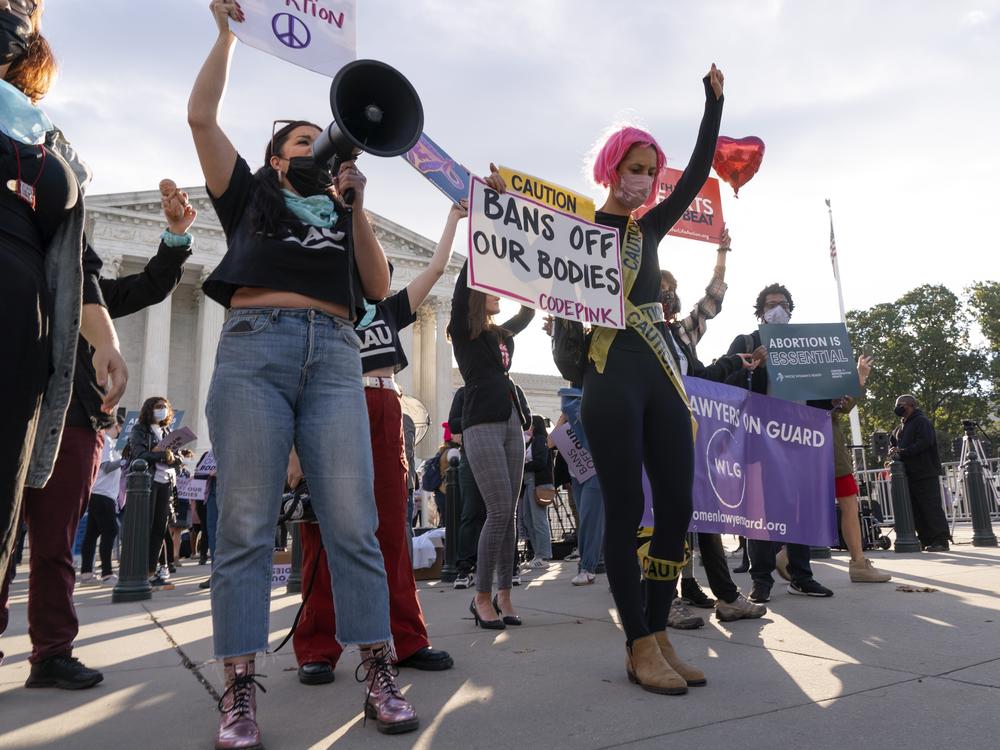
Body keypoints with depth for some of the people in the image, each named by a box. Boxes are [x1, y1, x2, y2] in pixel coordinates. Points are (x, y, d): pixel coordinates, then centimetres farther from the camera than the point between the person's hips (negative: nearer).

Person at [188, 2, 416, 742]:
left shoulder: (344, 215, 28)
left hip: (335, 357, 2)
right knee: (245, 522, -8)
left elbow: (379, 285, 14)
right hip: (254, 347, -1)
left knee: (352, 521, -7)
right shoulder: (249, 194, 24)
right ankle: (240, 689, -4)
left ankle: (380, 674, -4)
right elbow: (201, 116, 14)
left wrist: (355, 203, 8)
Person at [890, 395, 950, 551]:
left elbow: (924, 442, -19)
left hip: (926, 473, -9)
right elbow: (892, 440, 28)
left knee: (931, 508, -8)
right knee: (916, 510, 7)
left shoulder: (921, 421, -6)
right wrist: (893, 452, 5)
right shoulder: (901, 426, 21)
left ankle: (941, 540, -6)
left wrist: (902, 452, -17)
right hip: (910, 474, 9)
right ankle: (926, 540, 11)